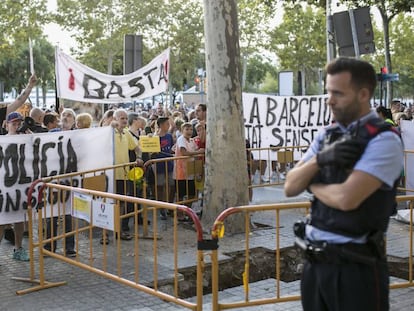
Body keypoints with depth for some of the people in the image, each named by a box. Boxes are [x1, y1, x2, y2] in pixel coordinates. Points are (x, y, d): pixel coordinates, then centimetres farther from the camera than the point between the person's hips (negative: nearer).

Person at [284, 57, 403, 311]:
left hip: (356, 264, -6)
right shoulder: (327, 136, 8)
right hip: (315, 260, 6)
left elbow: (346, 198, -24)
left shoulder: (383, 139, -14)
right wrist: (319, 160, -13)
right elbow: (290, 187, 5)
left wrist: (312, 184, -4)